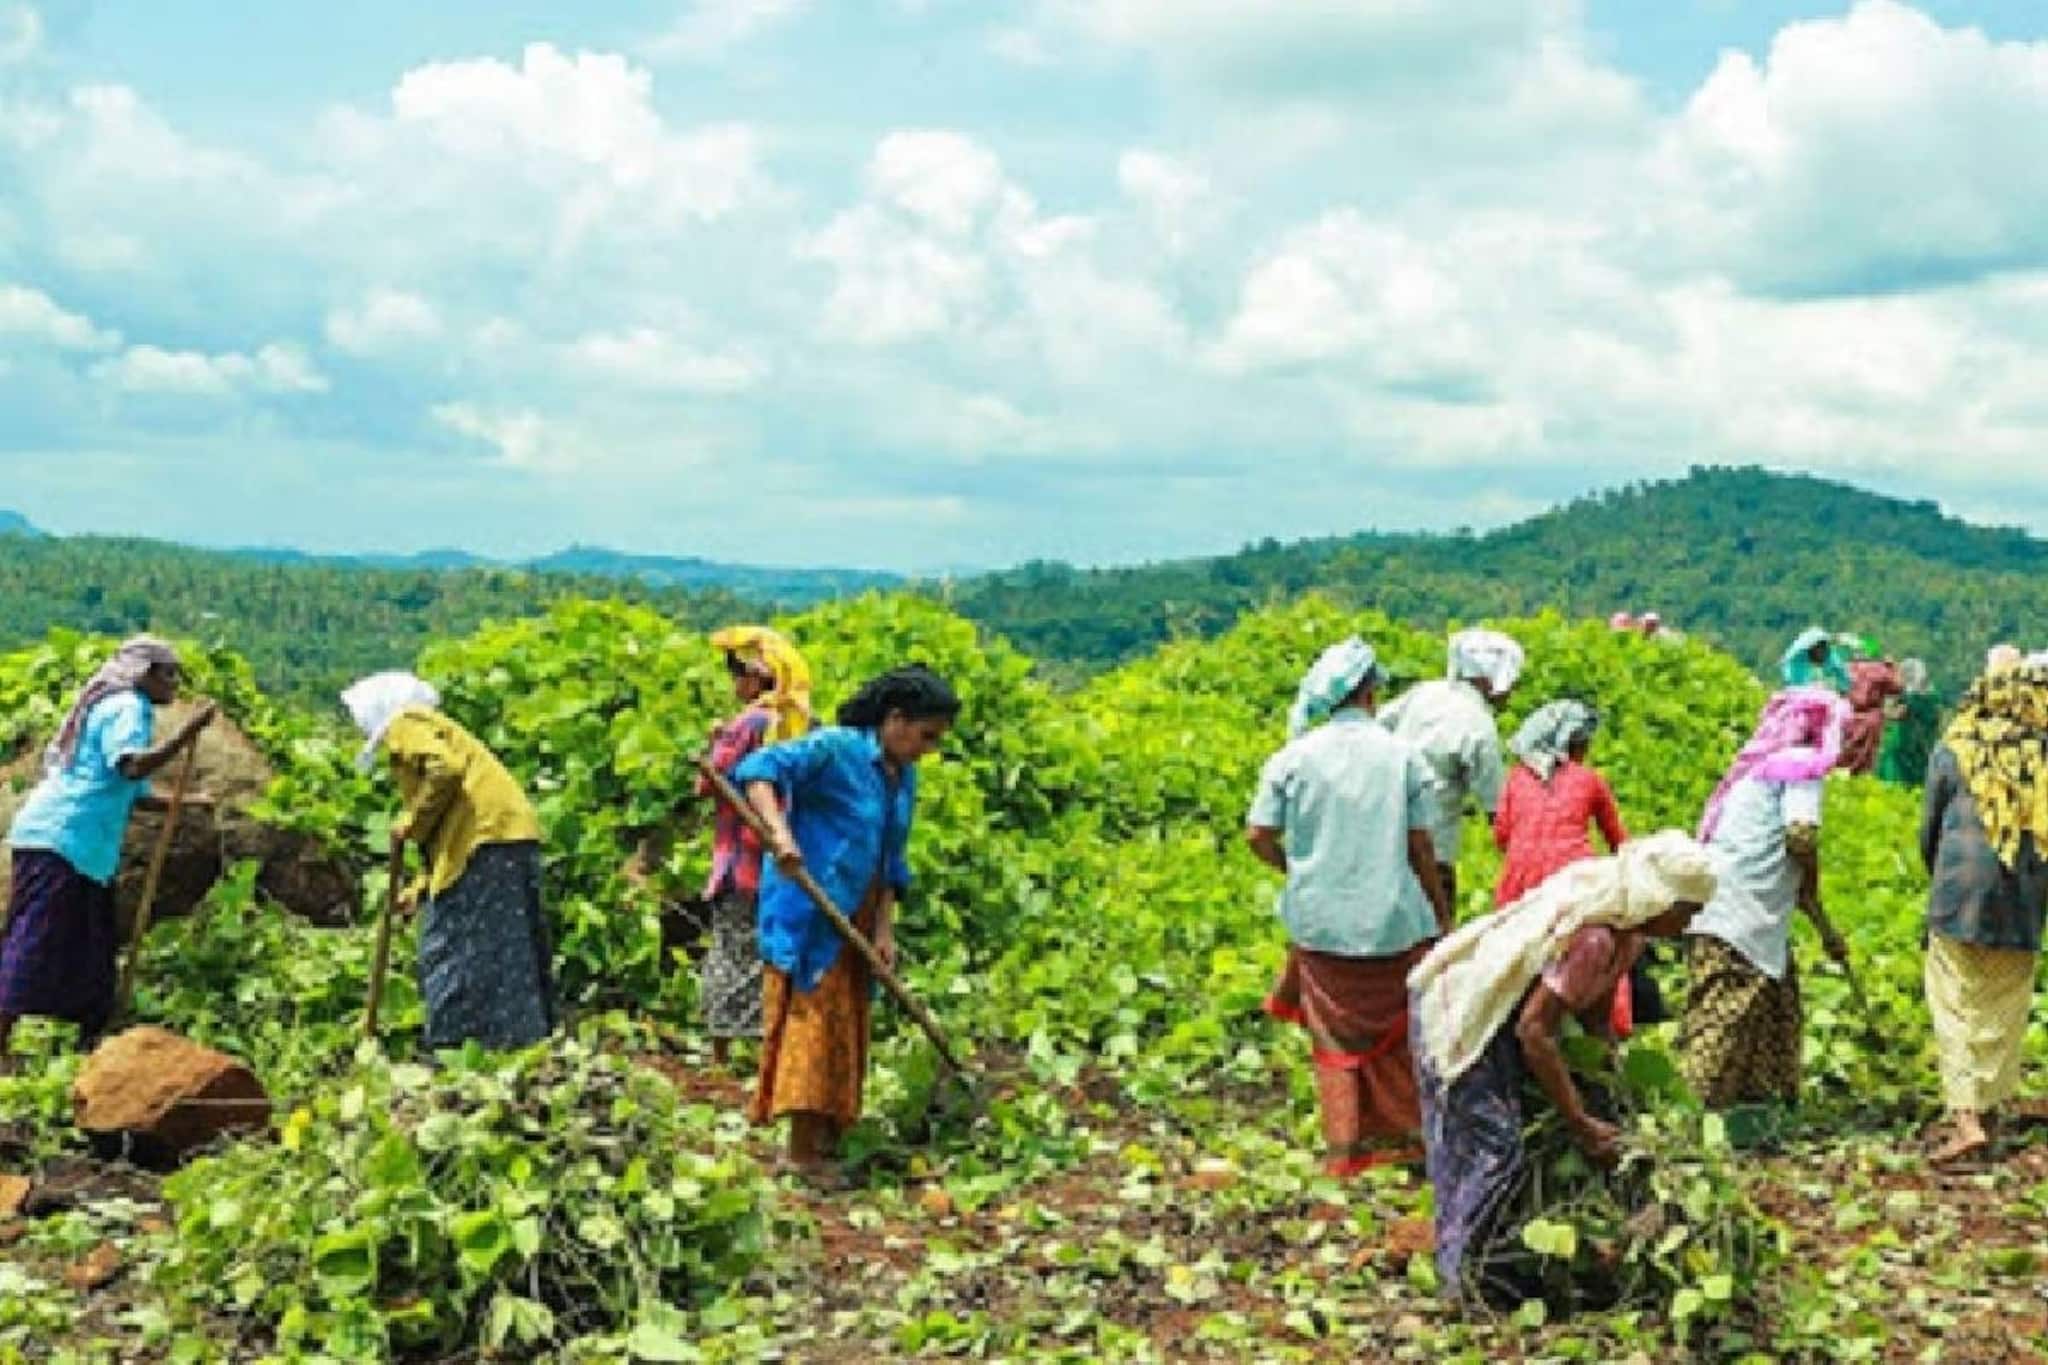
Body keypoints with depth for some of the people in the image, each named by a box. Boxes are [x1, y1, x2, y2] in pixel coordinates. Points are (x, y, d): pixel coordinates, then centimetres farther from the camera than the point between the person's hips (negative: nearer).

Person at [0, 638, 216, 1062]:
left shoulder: (116, 706, 25)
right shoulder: (128, 707, -7)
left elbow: (130, 793, 27)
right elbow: (133, 767, -27)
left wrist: (185, 802, 18)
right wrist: (188, 733, -28)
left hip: (82, 848, 10)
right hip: (60, 840, -10)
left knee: (92, 953, 11)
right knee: (34, 947, -14)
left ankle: (88, 1050, 15)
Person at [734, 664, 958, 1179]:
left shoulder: (904, 777, 9)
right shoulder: (834, 749, -15)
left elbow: (891, 863, 11)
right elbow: (758, 769, -26)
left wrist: (885, 929, 2)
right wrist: (778, 830, -40)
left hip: (854, 919, 8)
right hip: (807, 912, -8)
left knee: (846, 1024, 12)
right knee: (811, 1018, -7)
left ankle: (828, 1141, 22)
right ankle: (803, 1153, -2)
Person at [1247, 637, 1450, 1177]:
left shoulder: (1293, 758, -5)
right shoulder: (1403, 757, -6)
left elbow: (1258, 836, -4)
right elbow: (1420, 846, -3)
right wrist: (1441, 913, 10)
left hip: (1321, 917, 0)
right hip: (1393, 919, 0)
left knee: (1335, 1033, 10)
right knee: (1397, 1029, 16)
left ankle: (1342, 1147, 10)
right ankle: (1403, 1133, 22)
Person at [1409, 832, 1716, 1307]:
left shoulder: (1629, 925, -3)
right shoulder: (1594, 935, -32)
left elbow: (1595, 1010, 9)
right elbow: (1533, 1031, -31)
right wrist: (1582, 1123, -27)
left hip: (1494, 1015, 10)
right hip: (1460, 1015, -10)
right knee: (1495, 1150, -9)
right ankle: (1474, 1281, 2)